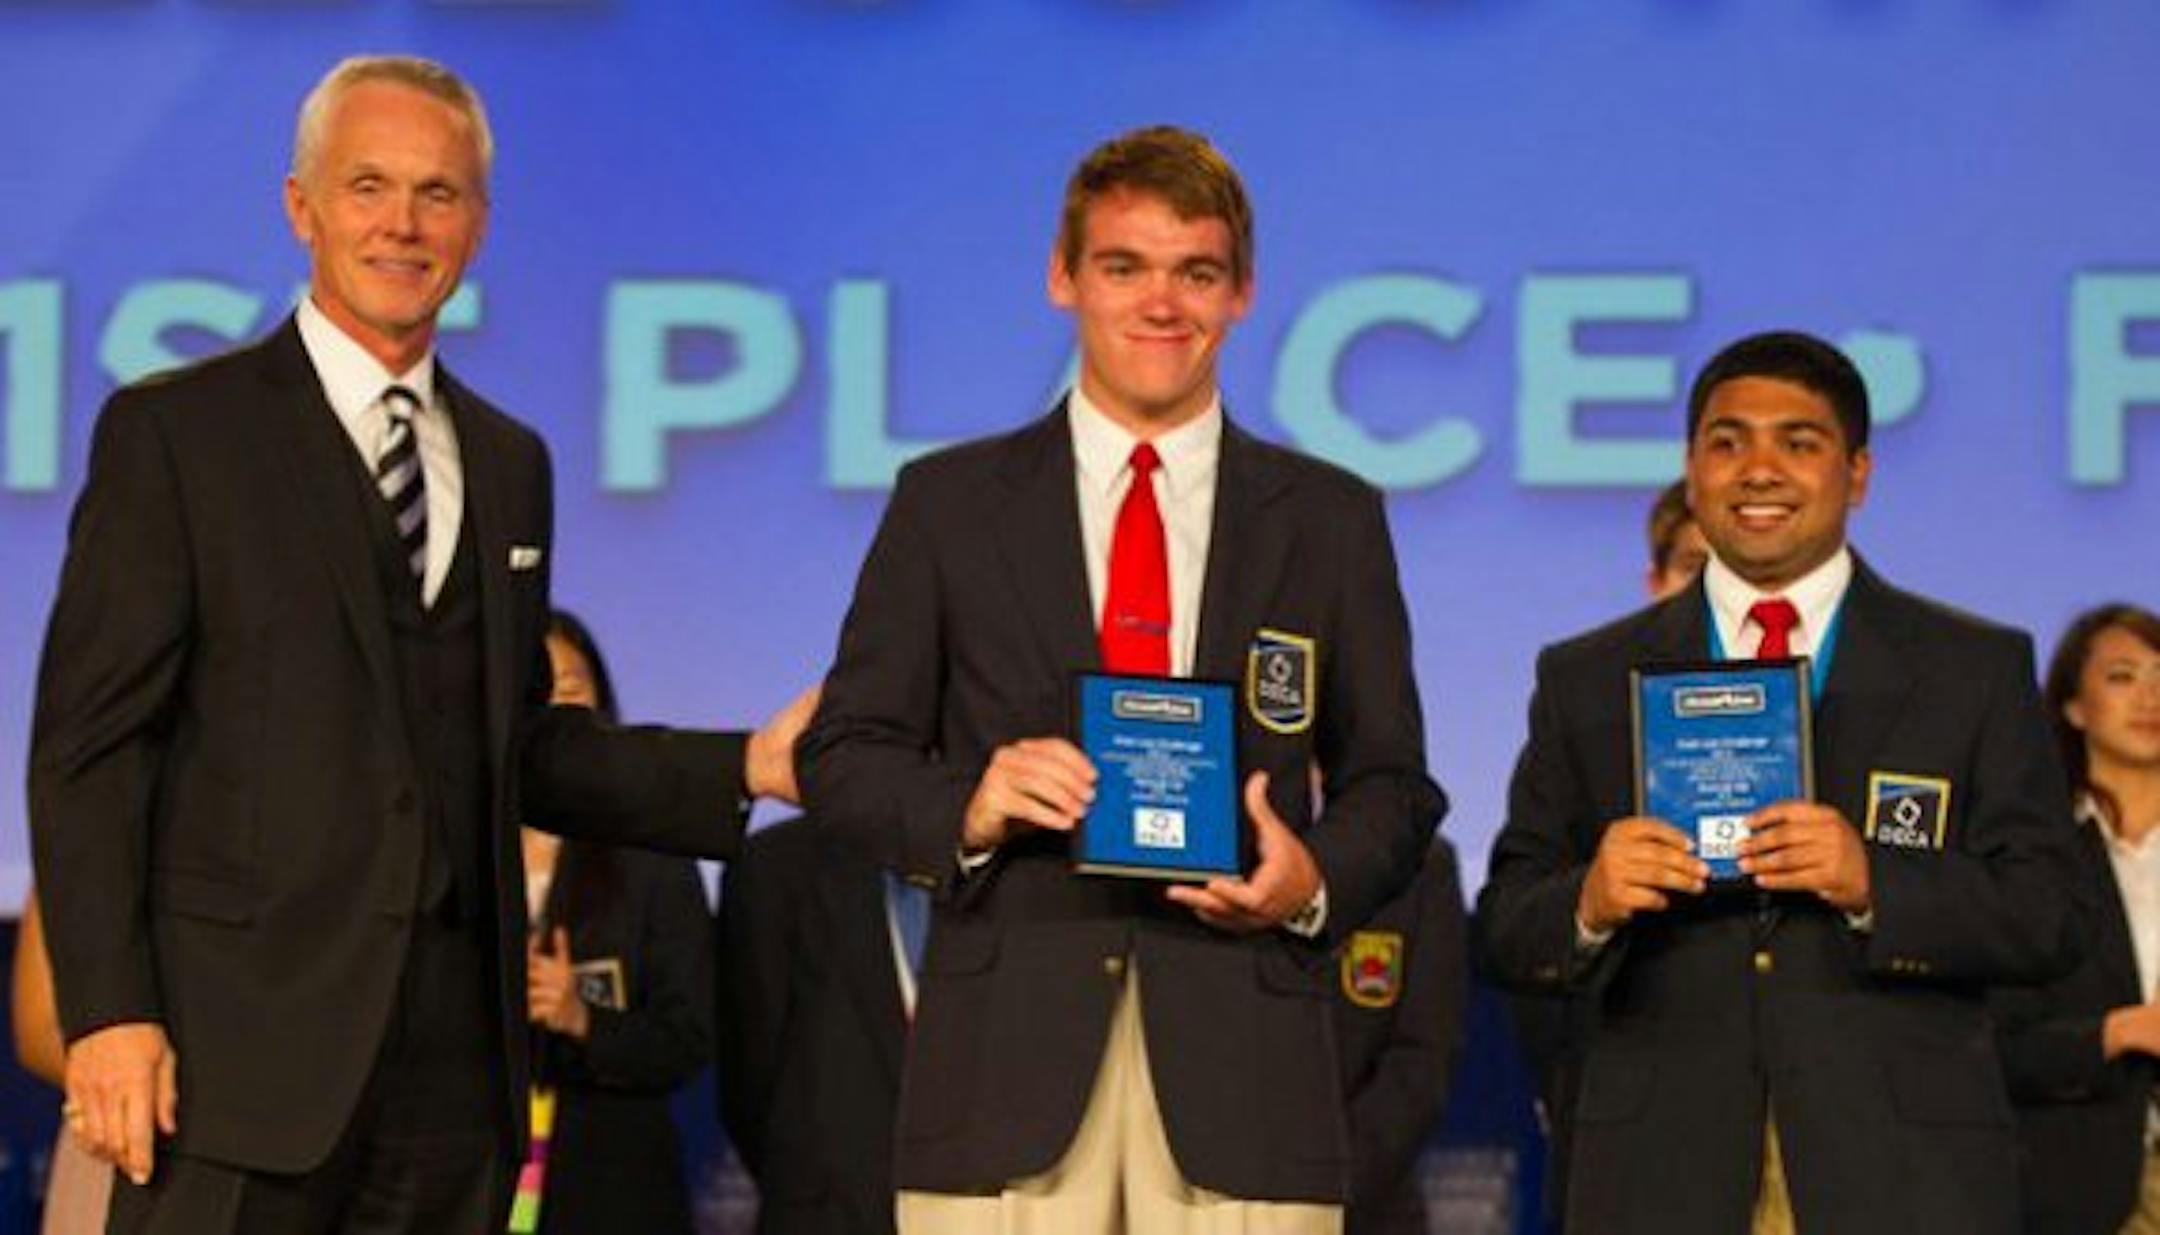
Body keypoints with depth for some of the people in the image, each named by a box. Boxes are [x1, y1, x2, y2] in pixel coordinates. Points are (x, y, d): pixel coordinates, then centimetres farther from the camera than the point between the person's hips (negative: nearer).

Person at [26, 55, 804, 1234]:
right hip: (249, 1036, -5)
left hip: (457, 1044, 5)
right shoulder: (173, 432, 0)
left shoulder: (509, 463, 18)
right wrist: (109, 1012, -13)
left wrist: (743, 769, 9)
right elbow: (87, 745, -5)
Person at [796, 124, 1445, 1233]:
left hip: (1241, 1062, 1)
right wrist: (967, 807, -10)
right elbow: (842, 751, 11)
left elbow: (1391, 781, 15)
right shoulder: (949, 503, 12)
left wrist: (1317, 879, -7)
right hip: (1004, 1068, 0)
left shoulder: (1331, 520, 14)